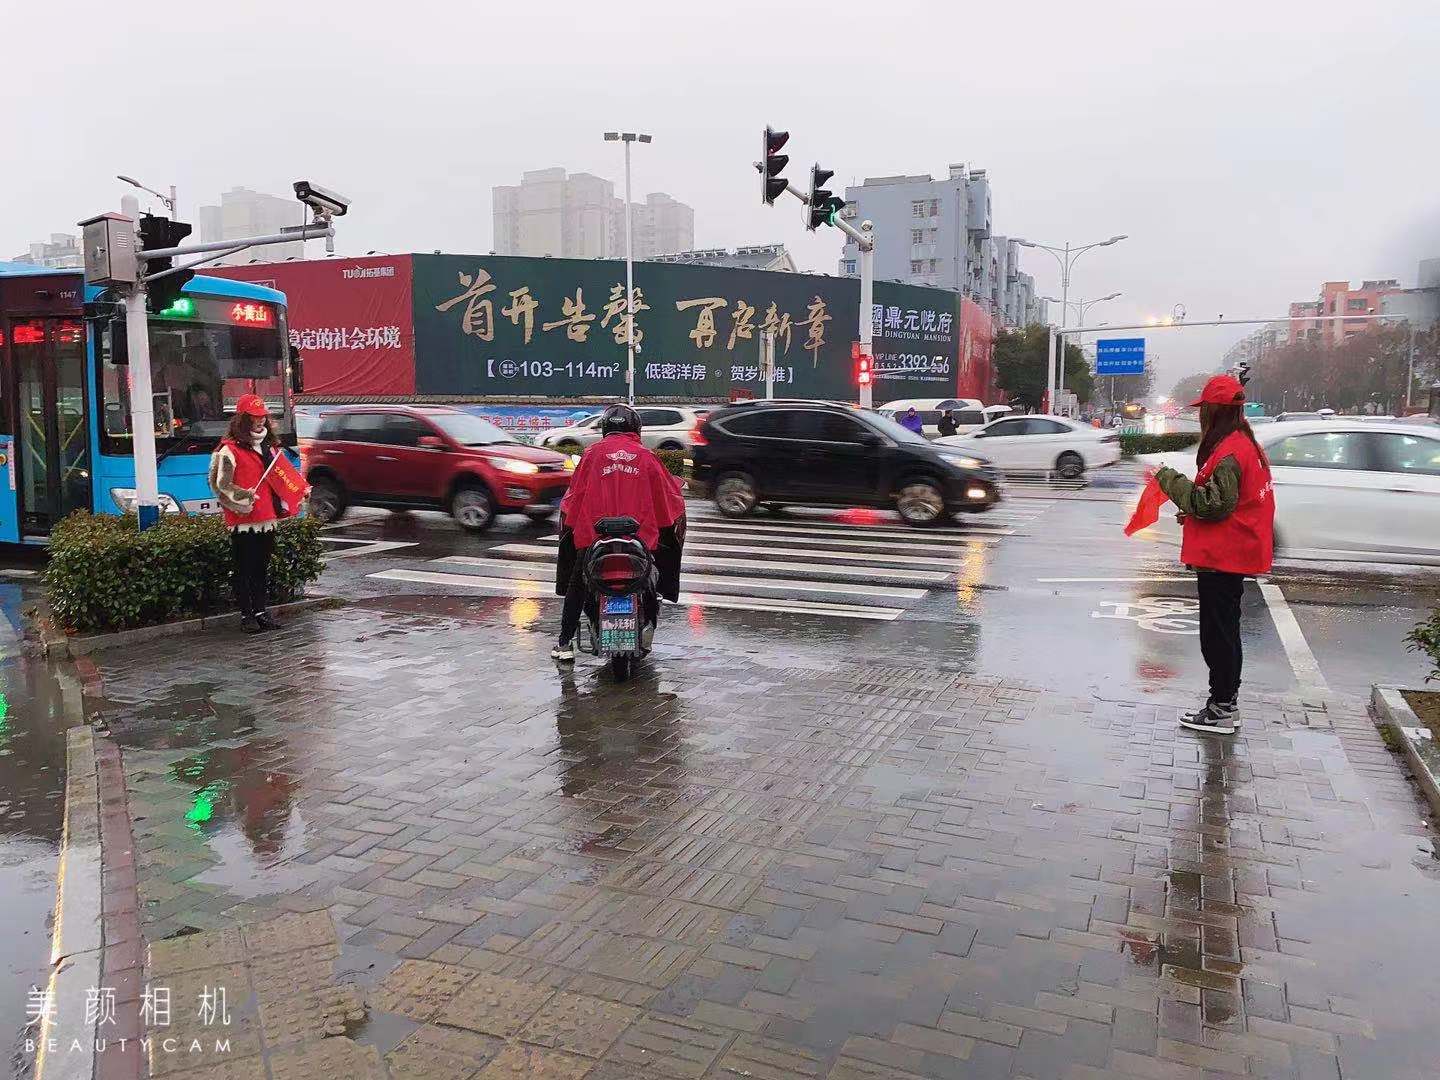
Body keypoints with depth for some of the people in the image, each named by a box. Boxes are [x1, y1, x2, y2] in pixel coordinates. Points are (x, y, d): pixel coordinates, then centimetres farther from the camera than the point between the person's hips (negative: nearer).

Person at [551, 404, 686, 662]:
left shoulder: (593, 452, 5)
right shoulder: (646, 456, 7)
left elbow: (575, 493, 5)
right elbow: (668, 493, 9)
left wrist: (565, 523, 15)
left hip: (594, 532, 0)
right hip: (640, 533, 0)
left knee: (576, 586, 13)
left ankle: (565, 643, 10)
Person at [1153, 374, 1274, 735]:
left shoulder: (1229, 451, -19)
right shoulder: (1247, 445, 14)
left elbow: (1212, 503, -22)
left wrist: (1172, 480, -14)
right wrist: (1192, 513, 15)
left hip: (1221, 559, -11)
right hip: (1233, 554, 11)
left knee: (1218, 634, -3)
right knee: (1222, 632, 17)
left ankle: (1222, 710, 4)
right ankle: (1226, 704, 27)